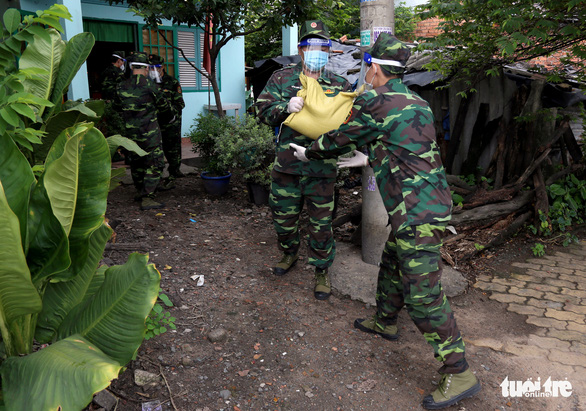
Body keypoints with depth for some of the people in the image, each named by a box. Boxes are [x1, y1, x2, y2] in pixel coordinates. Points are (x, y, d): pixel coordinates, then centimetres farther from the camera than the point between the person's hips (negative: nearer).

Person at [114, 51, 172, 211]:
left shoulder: (121, 87, 2)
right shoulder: (149, 85, -12)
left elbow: (118, 105, 16)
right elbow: (164, 106, 1)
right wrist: (169, 109, 25)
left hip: (131, 133, 6)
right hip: (149, 133, -6)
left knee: (137, 162, 18)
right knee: (155, 164, -1)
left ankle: (140, 192, 31)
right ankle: (147, 198, -6)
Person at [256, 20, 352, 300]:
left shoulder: (340, 85, 6)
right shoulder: (282, 78, 5)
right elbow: (263, 109, -1)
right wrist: (286, 106, -20)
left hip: (322, 168, -1)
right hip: (287, 164, 1)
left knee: (321, 223, 5)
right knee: (284, 216, 16)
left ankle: (322, 271, 24)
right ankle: (289, 253, 44)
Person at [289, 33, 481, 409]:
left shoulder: (376, 103, -12)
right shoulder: (416, 103, 15)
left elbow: (342, 139, 1)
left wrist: (308, 153, 19)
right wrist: (367, 159, 38)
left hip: (417, 212, -10)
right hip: (428, 205, 10)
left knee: (422, 293, -5)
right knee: (392, 266, 25)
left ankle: (459, 374, 4)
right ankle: (385, 323, 46)